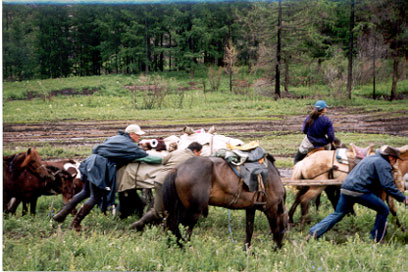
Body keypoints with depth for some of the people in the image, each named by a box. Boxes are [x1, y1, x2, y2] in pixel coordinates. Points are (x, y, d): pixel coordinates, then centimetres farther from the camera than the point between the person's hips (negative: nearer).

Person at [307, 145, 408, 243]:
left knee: (337, 214, 19)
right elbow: (388, 186, -11)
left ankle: (314, 232, 7)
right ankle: (376, 239, 13)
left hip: (345, 189, 8)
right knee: (383, 210, 7)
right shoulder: (384, 164, -1)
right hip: (359, 192, -8)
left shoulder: (369, 158, 26)